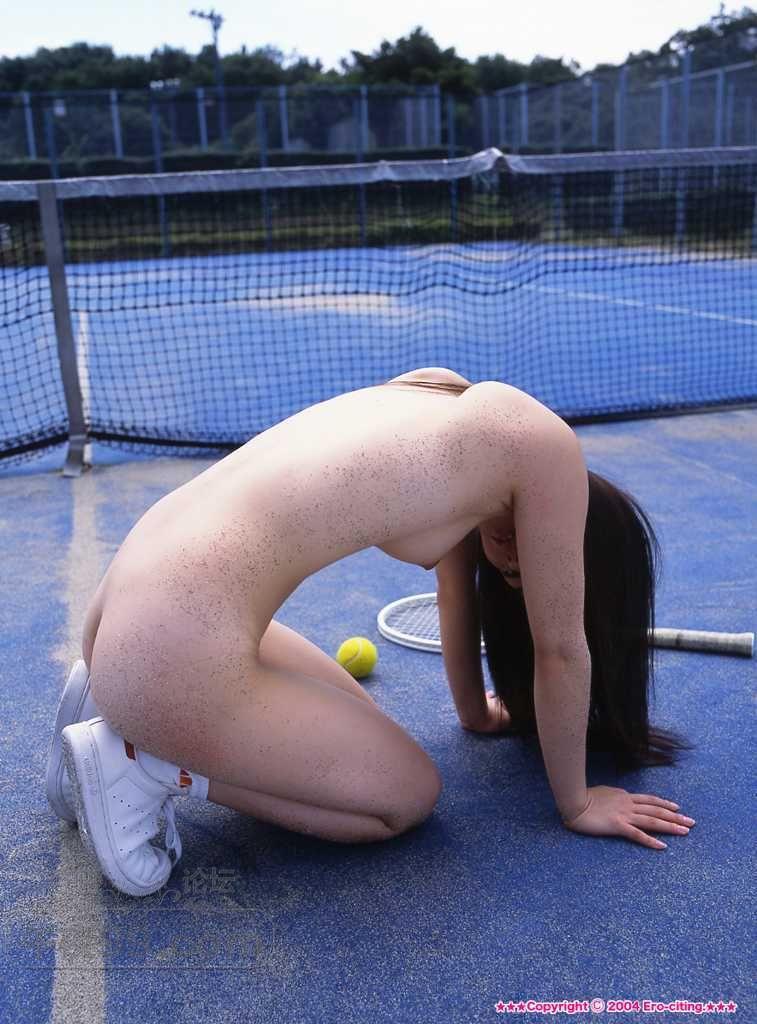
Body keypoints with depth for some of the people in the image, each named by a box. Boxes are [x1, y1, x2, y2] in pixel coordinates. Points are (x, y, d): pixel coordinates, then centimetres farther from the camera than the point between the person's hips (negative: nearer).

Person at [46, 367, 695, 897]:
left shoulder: (469, 416, 18)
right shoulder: (546, 445, -6)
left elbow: (457, 578, 30)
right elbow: (561, 651, 1)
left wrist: (477, 711, 43)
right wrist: (577, 805, 16)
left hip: (135, 587, 10)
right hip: (175, 651, -10)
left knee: (352, 719, 27)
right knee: (410, 796, 9)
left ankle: (120, 706, 16)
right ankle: (149, 763, 0)